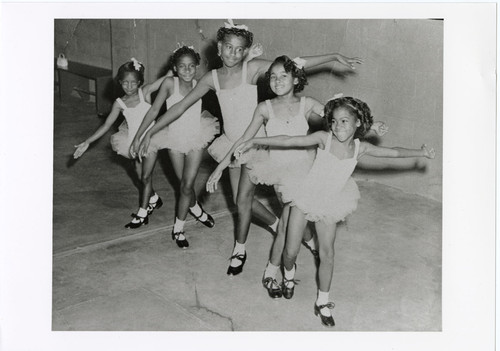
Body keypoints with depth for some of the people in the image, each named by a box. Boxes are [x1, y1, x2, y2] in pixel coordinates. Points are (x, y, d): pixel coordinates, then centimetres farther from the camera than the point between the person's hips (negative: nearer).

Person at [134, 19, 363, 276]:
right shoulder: (212, 78, -2)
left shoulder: (253, 68, -11)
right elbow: (182, 106, 2)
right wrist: (150, 131, 1)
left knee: (243, 199, -5)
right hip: (232, 143, 4)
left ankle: (239, 251, 17)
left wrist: (335, 57, -13)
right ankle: (277, 224, 38)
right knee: (241, 199, 11)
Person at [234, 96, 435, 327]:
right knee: (291, 250, 2)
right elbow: (288, 141, -23)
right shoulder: (324, 138, -19)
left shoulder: (360, 148, -9)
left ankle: (322, 303, 22)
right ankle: (289, 274, 39)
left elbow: (393, 152, 7)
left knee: (327, 255, 3)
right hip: (307, 196, -2)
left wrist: (420, 152, 14)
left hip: (330, 204, 2)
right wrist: (254, 142, -26)